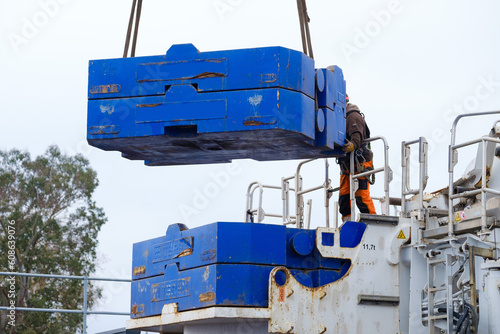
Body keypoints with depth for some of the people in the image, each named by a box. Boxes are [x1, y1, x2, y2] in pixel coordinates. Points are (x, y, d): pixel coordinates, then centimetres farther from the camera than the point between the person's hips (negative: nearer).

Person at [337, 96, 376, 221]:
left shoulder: (353, 116, -9)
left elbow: (357, 136, -25)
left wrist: (352, 144, -45)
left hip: (359, 164, -10)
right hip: (347, 164, 10)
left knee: (362, 196, -13)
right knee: (344, 195, 5)